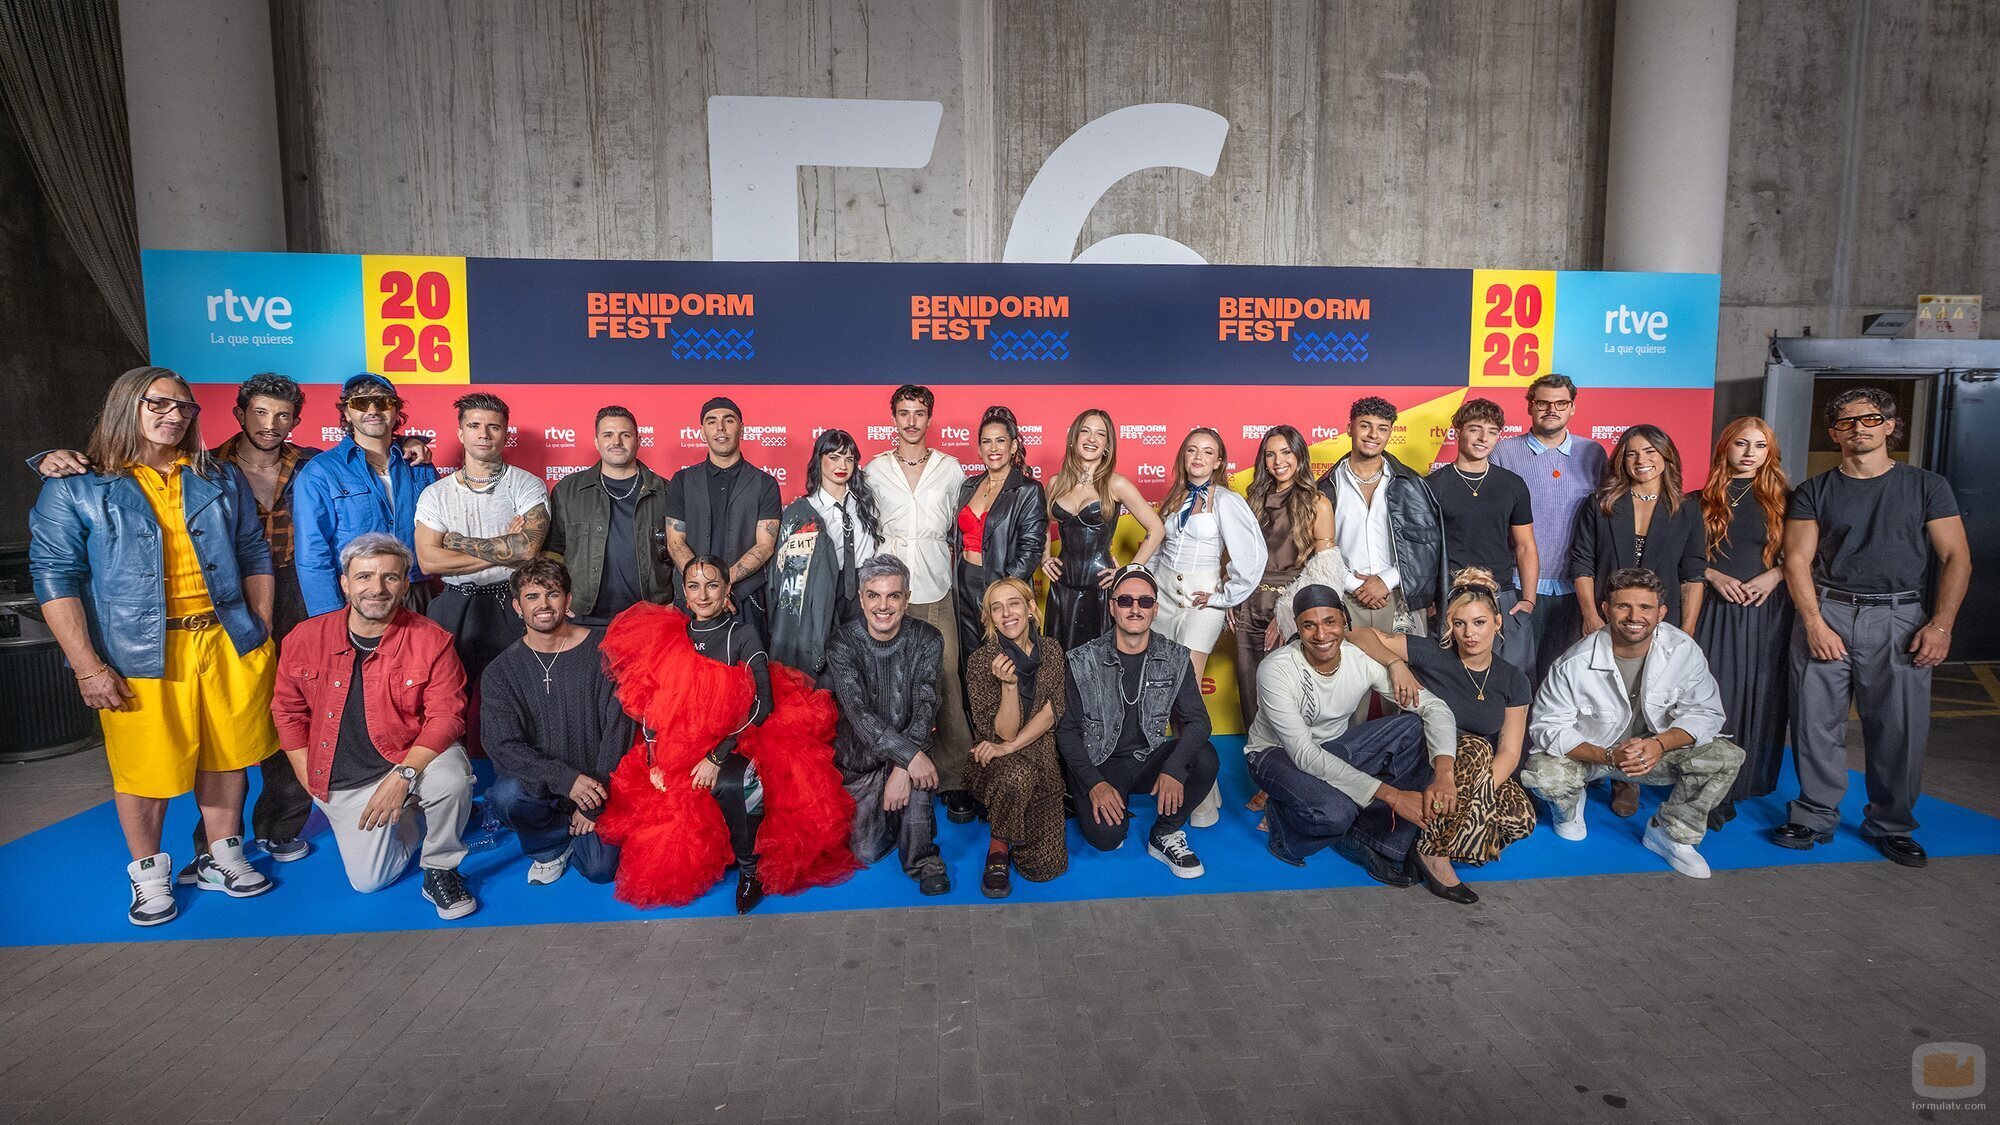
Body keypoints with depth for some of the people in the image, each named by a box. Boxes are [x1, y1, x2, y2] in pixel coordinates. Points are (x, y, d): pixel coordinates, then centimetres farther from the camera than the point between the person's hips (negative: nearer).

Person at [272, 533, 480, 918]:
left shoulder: (431, 640, -14)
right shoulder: (306, 638, -4)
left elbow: (445, 716, -17)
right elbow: (288, 710, 7)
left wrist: (403, 776, -29)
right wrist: (310, 780, 1)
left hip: (413, 759, -3)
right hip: (343, 782, 3)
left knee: (451, 779, -37)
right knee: (368, 880, 1)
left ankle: (440, 870, -8)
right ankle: (409, 820, 35)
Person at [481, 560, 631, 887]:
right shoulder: (500, 672, -3)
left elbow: (618, 728, -9)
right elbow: (503, 746, -12)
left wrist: (593, 803, -12)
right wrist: (567, 780, -27)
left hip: (596, 784, -1)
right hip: (536, 783, 1)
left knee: (601, 869, -15)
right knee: (507, 796, -32)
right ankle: (551, 847, 2)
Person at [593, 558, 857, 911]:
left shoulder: (743, 634, 0)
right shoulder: (669, 636, 11)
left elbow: (762, 704, -8)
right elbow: (651, 703, 11)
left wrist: (717, 757, -17)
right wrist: (654, 760, -4)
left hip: (736, 744, -4)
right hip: (677, 746, 4)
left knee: (729, 785, -35)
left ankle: (750, 868, -14)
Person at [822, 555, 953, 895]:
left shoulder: (926, 639, -8)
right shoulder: (842, 644, -12)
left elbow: (925, 708, -19)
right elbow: (858, 713, -24)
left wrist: (903, 769, -33)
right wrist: (910, 756, -36)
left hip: (910, 752, 0)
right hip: (860, 758, 1)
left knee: (913, 775, -34)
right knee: (866, 853, -4)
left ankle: (922, 857, -13)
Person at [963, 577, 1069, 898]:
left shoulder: (1051, 650, -1)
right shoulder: (981, 661, -11)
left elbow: (1052, 711, -8)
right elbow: (1003, 733, -13)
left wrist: (1010, 747, -20)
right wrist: (1008, 685, -29)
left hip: (1041, 762, 3)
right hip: (995, 763, -3)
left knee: (1044, 866, -8)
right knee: (1017, 776, -39)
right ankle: (998, 845, -10)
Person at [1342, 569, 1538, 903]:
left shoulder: (1513, 681, 0)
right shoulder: (1432, 658, -10)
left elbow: (1509, 753, -6)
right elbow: (1359, 635, -13)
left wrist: (1471, 795, -23)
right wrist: (1397, 664, -29)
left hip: (1482, 773, 4)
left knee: (1522, 817, -25)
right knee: (1475, 748, -33)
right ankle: (1435, 854, -25)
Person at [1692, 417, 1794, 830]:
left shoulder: (1782, 499, 7)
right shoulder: (1700, 501, 5)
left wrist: (1775, 575, -8)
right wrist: (1714, 576, -10)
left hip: (1768, 611, 1)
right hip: (1715, 610, -1)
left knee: (1760, 698, 3)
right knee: (1714, 699, -3)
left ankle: (1749, 780, 16)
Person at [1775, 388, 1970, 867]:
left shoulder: (1926, 486, 8)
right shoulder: (1814, 492, 7)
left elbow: (1956, 558, 4)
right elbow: (1797, 561, 1)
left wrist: (1941, 625, -7)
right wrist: (1814, 622, -10)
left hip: (1899, 618, 0)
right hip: (1826, 613, 0)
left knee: (1901, 728, 2)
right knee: (1816, 722, 1)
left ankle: (1891, 825, 19)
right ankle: (1815, 818, 14)